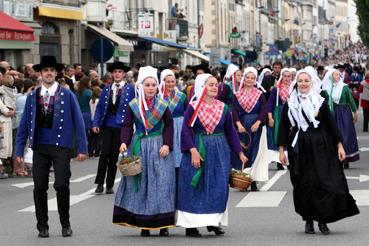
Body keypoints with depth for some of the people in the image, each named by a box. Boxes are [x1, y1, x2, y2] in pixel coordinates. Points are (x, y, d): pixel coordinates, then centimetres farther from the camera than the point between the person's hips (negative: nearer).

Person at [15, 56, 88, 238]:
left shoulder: (67, 95, 1)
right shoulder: (32, 96, 8)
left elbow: (78, 122, 1)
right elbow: (24, 125, 10)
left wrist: (82, 148, -3)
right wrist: (19, 150, 6)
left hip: (61, 146, -2)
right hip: (40, 147, 2)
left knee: (62, 186, -6)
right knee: (39, 188, 3)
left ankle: (65, 224, 11)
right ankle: (42, 226, 14)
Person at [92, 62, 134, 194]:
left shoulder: (131, 89, 1)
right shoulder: (107, 89, 9)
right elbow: (99, 107, 9)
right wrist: (96, 123, -1)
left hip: (121, 125, -1)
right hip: (107, 125, 1)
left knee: (114, 156, 4)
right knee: (104, 153, -8)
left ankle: (109, 185, 14)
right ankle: (100, 183, 0)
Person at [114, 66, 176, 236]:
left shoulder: (163, 106, 1)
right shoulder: (133, 105, 1)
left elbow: (168, 126, 3)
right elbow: (127, 125, 0)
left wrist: (167, 145, -10)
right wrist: (124, 142, -15)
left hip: (159, 148, 0)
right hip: (139, 147, 1)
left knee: (161, 183, -3)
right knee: (140, 185, 1)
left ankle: (163, 224, 3)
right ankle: (143, 224, 7)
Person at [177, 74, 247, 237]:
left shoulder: (223, 108, 6)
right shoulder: (193, 108, -3)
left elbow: (230, 131, 12)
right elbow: (186, 130, -8)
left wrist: (240, 152, 12)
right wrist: (193, 150, -19)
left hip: (219, 152, 3)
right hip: (197, 149, -3)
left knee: (218, 186, 0)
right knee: (195, 187, -2)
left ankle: (214, 222, 9)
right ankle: (191, 225, 2)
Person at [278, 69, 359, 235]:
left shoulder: (320, 102, 2)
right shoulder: (290, 104, 4)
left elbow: (331, 124, 3)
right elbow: (284, 127, 6)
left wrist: (339, 145, -1)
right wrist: (282, 150, 1)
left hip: (321, 148, -1)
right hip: (299, 150, 1)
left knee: (324, 183, -7)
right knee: (304, 185, 2)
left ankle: (323, 220, 1)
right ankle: (308, 220, 12)